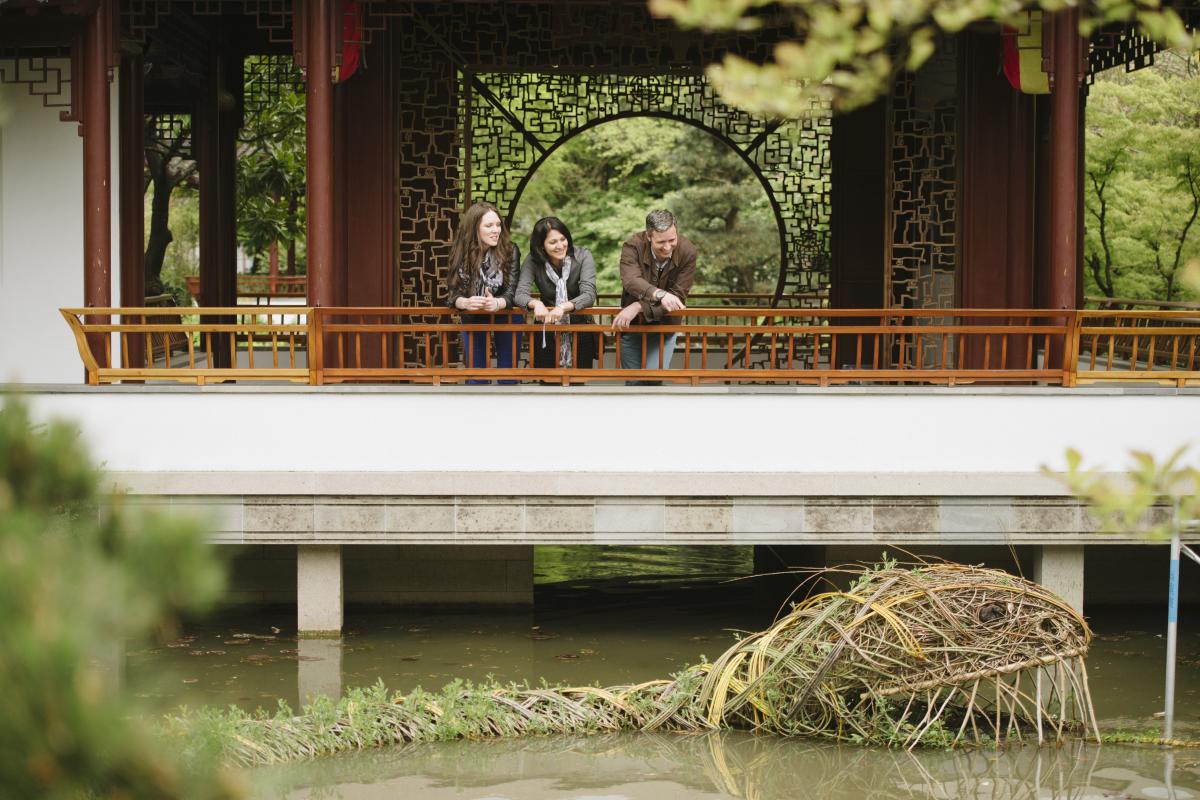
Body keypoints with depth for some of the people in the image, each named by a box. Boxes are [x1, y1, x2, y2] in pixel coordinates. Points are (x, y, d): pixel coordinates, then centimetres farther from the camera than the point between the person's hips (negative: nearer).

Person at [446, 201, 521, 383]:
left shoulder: (510, 251, -18)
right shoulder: (461, 253, -14)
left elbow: (512, 292, -21)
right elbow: (454, 293, -15)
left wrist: (496, 304, -45)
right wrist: (466, 303, -40)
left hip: (506, 317, -1)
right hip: (473, 320, 1)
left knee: (508, 375, 1)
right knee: (476, 377, 4)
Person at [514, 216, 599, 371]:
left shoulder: (583, 256, -12)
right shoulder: (532, 261, -9)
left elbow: (589, 295, -21)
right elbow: (520, 294, -18)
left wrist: (563, 307, -40)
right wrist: (536, 303, -41)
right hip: (546, 332, 1)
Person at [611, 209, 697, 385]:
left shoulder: (687, 252, -20)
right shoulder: (633, 246, -22)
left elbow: (678, 296, -23)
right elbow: (631, 281, -40)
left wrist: (638, 307, -34)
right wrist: (660, 294, -60)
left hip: (664, 326, 0)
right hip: (632, 324, 1)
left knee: (654, 380, -15)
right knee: (634, 382, 7)